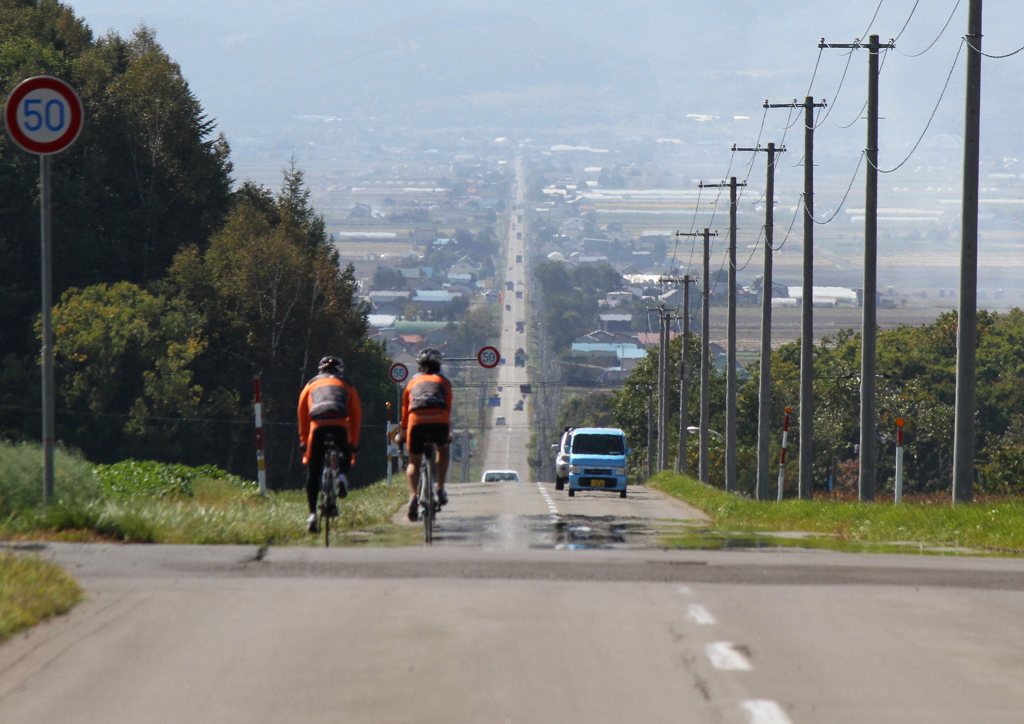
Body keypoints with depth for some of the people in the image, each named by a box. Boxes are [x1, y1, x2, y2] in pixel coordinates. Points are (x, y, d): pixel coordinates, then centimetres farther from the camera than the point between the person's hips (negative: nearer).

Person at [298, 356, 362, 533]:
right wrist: (354, 445, 29)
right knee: (346, 454, 28)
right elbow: (356, 416, 24)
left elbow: (302, 414, 23)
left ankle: (312, 513, -1)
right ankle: (343, 476, -4)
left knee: (314, 472, 8)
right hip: (340, 426, 0)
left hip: (318, 426, 0)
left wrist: (303, 441, 28)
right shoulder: (346, 386, 26)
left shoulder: (311, 384, 28)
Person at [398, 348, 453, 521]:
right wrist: (448, 433, 45)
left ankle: (413, 495, -13)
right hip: (439, 419, 0)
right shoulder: (443, 381, 28)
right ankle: (440, 489, 15)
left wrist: (402, 433, 45)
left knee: (414, 462, 11)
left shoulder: (413, 382, 29)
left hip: (416, 419, 0)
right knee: (442, 450, 29)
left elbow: (405, 410, 33)